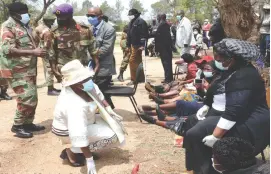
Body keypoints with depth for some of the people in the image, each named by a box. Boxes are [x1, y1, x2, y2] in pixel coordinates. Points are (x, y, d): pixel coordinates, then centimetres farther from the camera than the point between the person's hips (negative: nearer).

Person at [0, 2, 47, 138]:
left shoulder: (24, 26, 14)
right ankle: (17, 126, 4)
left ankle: (28, 123, 25)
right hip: (17, 71, -9)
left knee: (32, 97, 13)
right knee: (27, 98, -11)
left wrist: (38, 51, 9)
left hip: (28, 69, 9)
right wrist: (33, 52, -26)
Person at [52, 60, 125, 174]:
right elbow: (79, 137, -39)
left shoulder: (85, 85, -18)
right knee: (111, 135, -16)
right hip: (69, 131, -8)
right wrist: (89, 161, -34)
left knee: (114, 123, 6)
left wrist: (110, 111, -1)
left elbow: (98, 95, 4)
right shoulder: (75, 106, -40)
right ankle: (71, 151, -5)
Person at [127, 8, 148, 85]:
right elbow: (129, 34, 19)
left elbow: (143, 34, -20)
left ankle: (133, 79, -6)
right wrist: (128, 44, 17)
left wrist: (142, 44, -27)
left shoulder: (141, 22, -12)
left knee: (132, 61, -11)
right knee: (138, 61, 15)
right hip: (133, 45, 9)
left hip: (138, 46, -9)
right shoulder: (131, 22, 15)